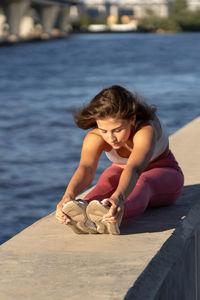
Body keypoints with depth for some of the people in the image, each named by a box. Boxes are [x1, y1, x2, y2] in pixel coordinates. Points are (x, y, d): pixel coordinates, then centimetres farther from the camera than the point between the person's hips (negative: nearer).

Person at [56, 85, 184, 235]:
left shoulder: (146, 130, -38)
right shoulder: (95, 137, -27)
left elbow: (134, 168, -56)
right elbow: (86, 168, -45)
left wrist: (118, 197, -76)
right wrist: (69, 195, -67)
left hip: (163, 173, -3)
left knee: (143, 183, -40)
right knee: (108, 181, -34)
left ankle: (112, 216, -71)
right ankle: (82, 211, -66)